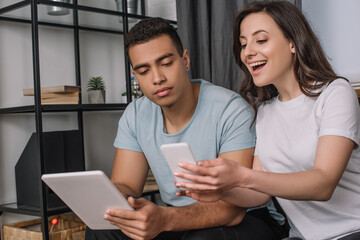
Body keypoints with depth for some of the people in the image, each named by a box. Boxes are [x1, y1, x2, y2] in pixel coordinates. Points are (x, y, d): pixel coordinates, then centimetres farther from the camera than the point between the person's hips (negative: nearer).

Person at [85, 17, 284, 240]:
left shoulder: (232, 111, -20)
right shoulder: (135, 116, -1)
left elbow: (232, 207, -27)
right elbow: (123, 185, -2)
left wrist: (165, 219, -44)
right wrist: (120, 210, -28)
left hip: (243, 219, -4)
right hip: (177, 220, 5)